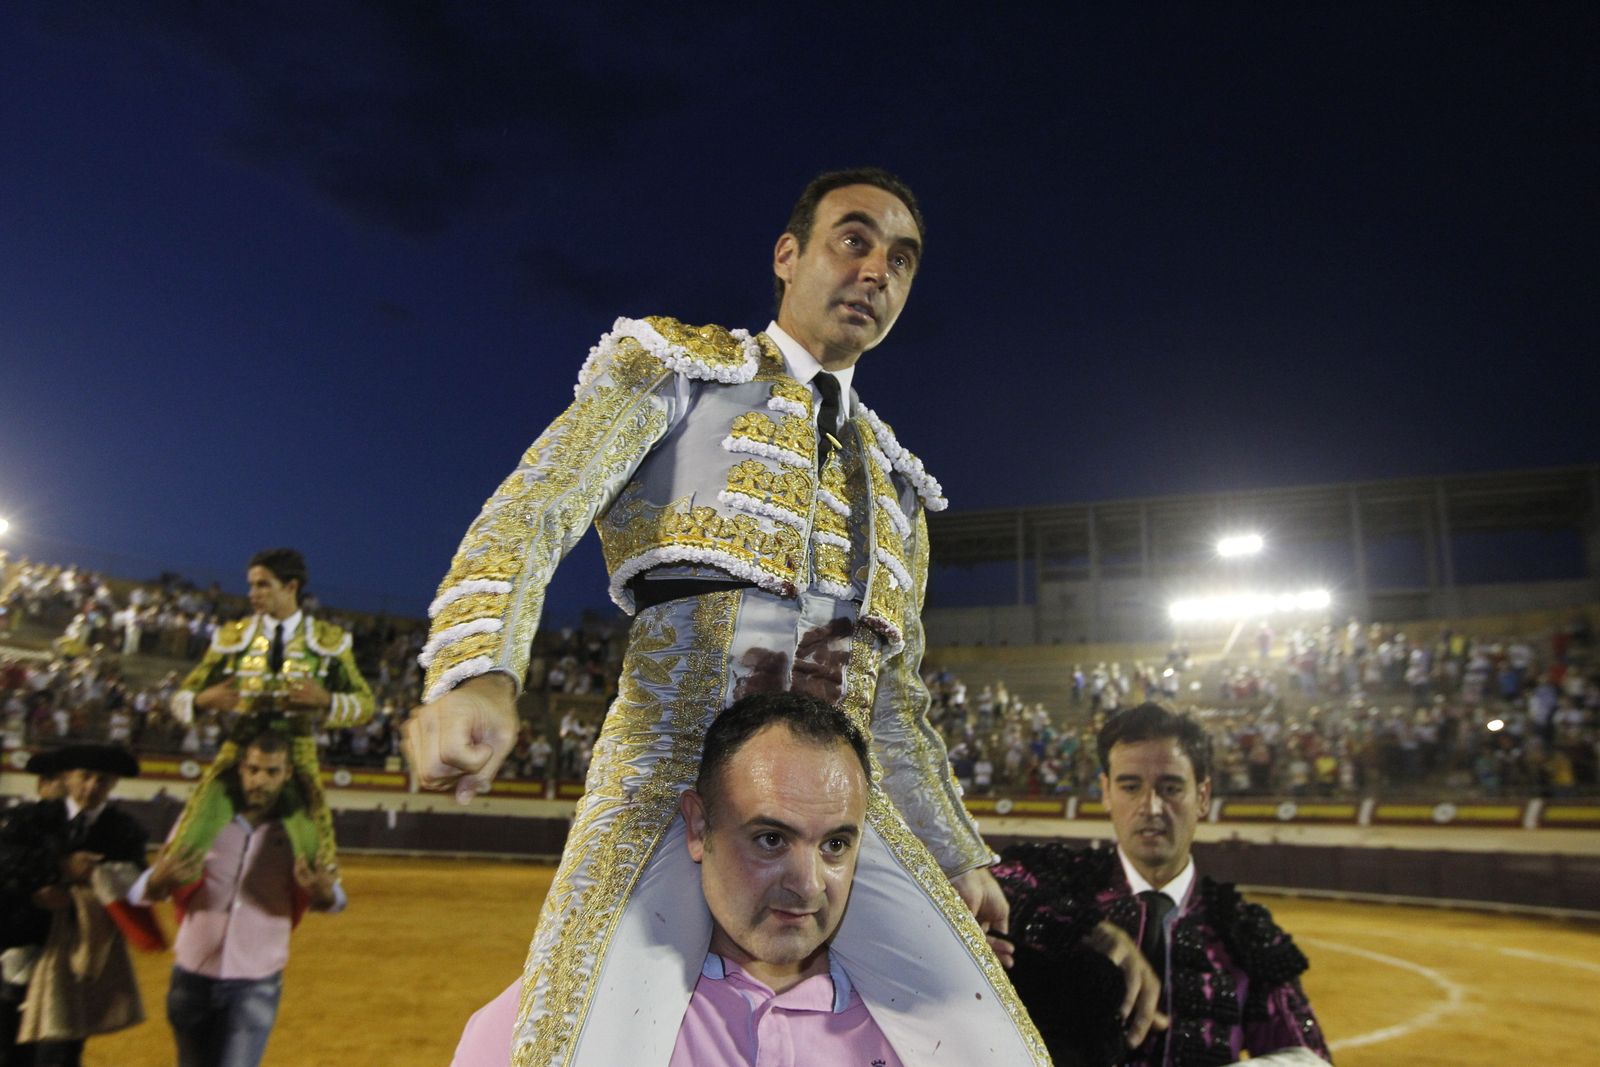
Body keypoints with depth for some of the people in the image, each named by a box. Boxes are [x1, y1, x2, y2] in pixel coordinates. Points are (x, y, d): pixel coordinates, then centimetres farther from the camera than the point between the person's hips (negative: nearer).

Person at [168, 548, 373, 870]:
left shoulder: (328, 641, 4)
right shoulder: (232, 637, 7)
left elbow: (363, 704, 4)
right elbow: (182, 697, 8)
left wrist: (326, 700, -16)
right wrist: (203, 701, -16)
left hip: (297, 761, -1)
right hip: (236, 755, 1)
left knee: (317, 859, -2)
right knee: (184, 854, -6)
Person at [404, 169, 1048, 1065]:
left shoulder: (895, 481, 23)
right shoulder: (678, 368, 8)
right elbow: (531, 511, -9)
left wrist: (960, 855, 21)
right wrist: (480, 674, -27)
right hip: (676, 783, -5)